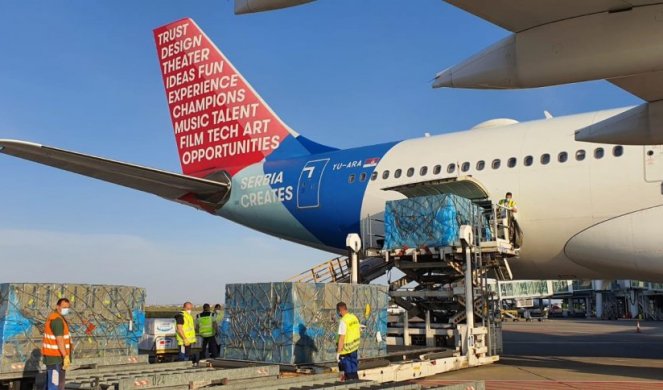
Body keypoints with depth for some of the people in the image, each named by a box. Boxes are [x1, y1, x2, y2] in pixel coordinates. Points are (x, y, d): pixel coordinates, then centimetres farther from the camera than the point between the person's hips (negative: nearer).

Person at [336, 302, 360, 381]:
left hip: (346, 349, -7)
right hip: (355, 347, 8)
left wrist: (338, 352, -20)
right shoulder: (354, 317, 3)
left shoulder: (343, 321, -20)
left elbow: (342, 338, -23)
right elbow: (360, 331, 14)